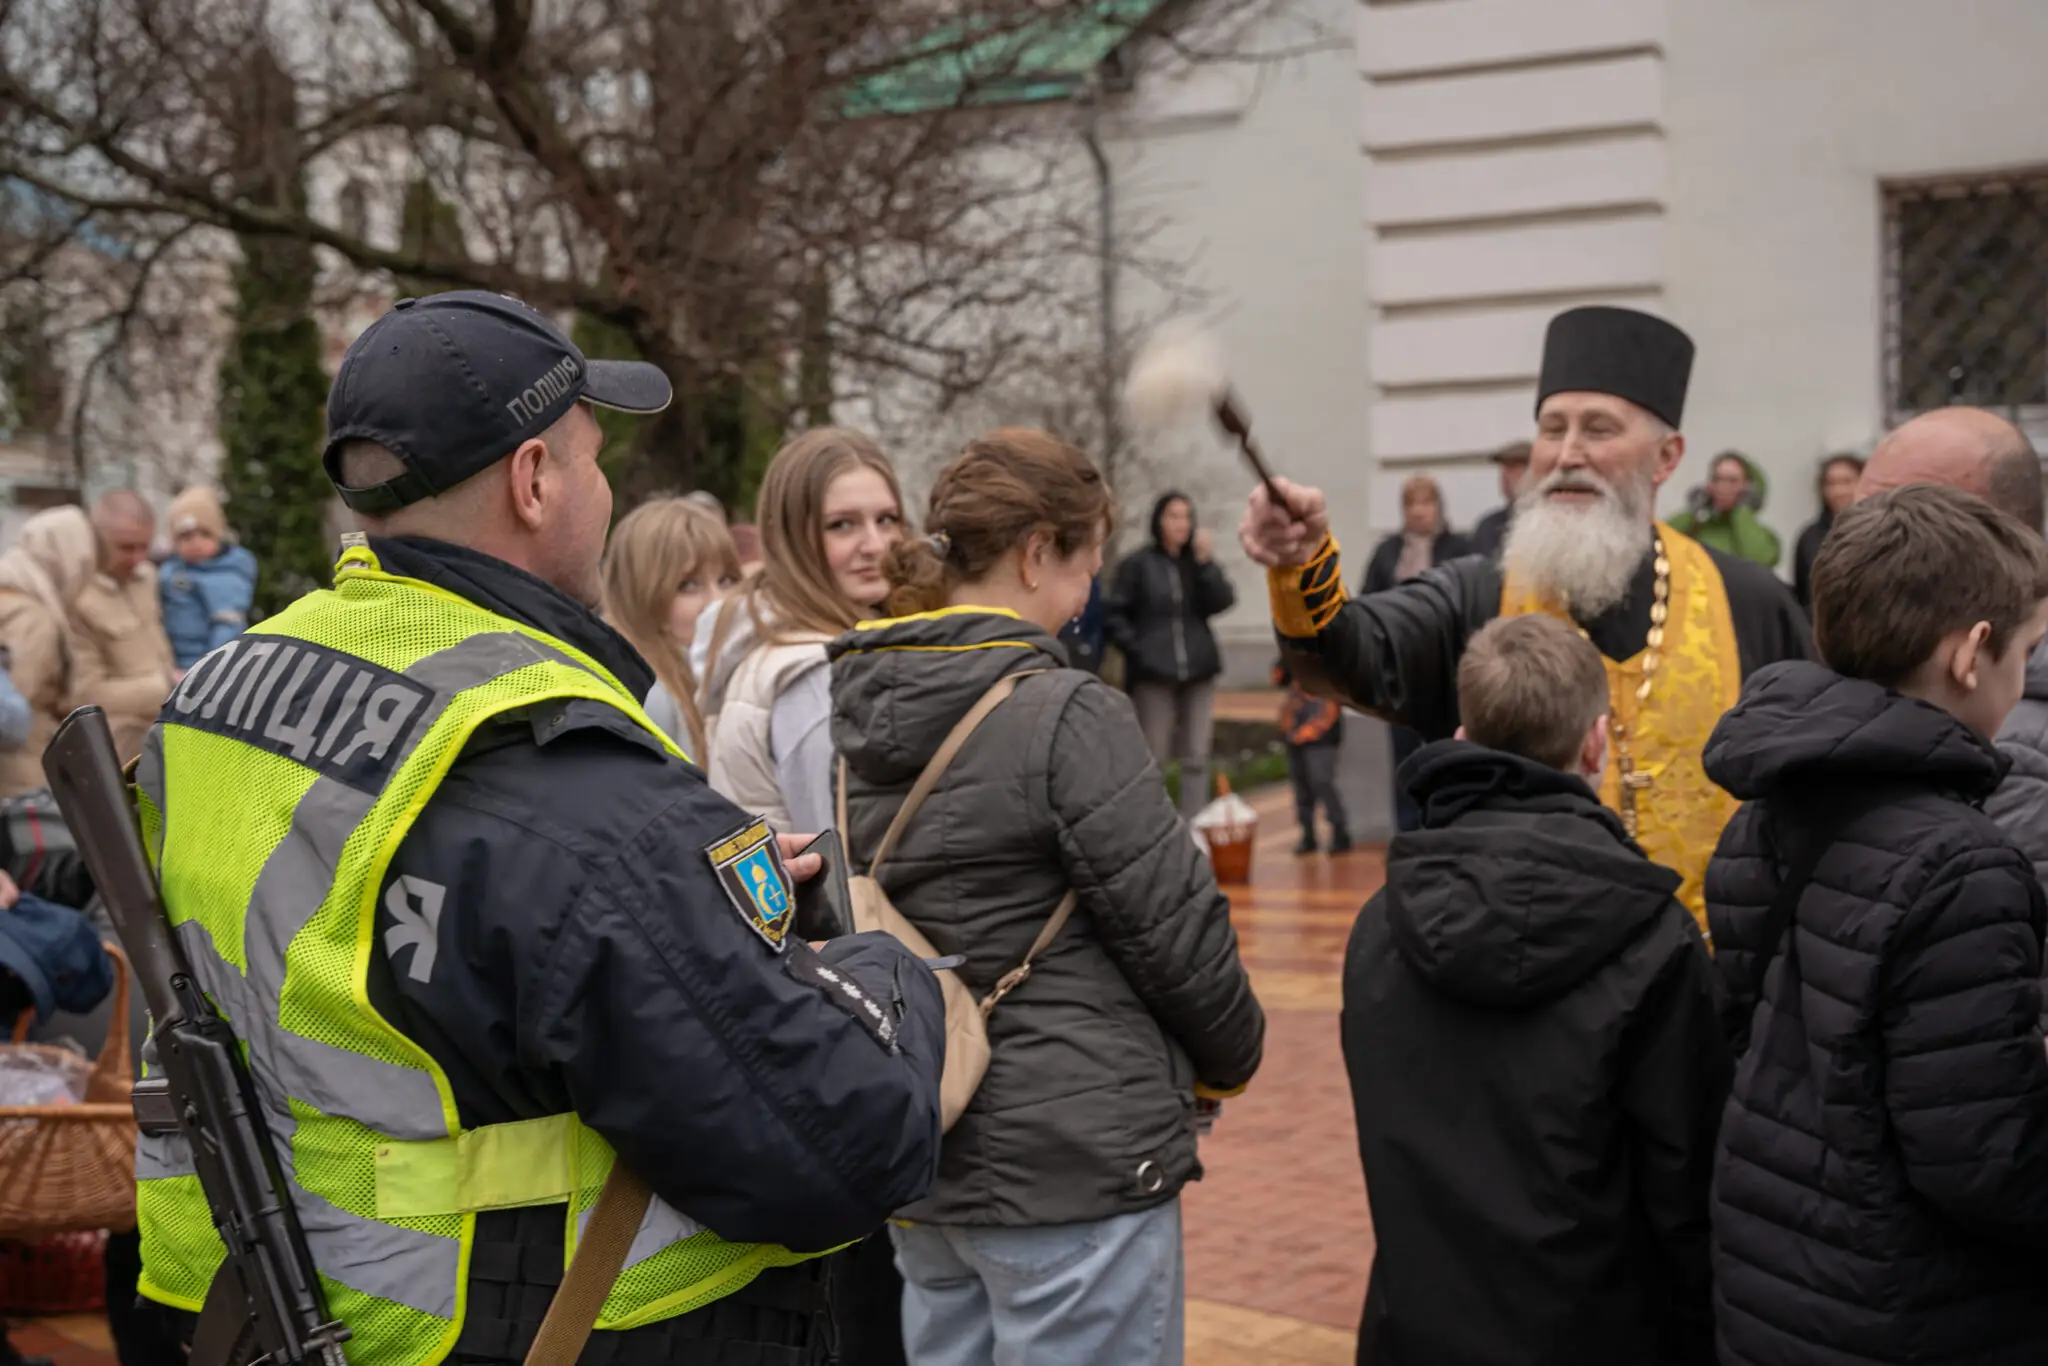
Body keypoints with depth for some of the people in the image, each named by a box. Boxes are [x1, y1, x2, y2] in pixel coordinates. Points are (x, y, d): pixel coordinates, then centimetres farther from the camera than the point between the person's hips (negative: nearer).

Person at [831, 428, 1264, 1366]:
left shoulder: (859, 714, 5)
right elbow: (1173, 925, -13)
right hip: (1074, 1157, -7)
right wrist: (1231, 1056, 4)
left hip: (922, 1160, 8)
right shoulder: (1063, 715, -17)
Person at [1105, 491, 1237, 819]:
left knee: (1196, 757, 5)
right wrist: (1137, 649, -11)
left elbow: (1223, 601, -3)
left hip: (1197, 671, 4)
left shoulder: (1199, 564, 11)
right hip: (1153, 673, -4)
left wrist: (1204, 562, -11)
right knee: (1153, 758, -2)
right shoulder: (1138, 564, -2)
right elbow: (1114, 616, -3)